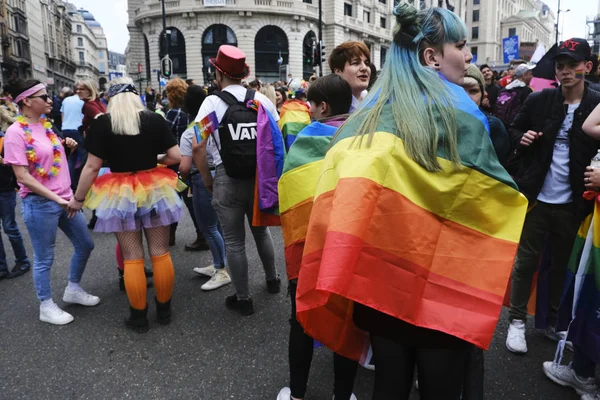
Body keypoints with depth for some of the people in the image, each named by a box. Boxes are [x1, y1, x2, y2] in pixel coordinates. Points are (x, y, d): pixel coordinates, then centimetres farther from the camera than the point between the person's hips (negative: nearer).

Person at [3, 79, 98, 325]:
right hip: (39, 203, -8)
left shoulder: (45, 125, 8)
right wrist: (56, 199, -21)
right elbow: (22, 177, -19)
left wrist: (65, 146, 4)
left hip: (64, 198, 8)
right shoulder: (16, 132, -14)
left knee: (85, 245, 16)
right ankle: (46, 307, 24)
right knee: (44, 258, 6)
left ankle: (73, 290, 36)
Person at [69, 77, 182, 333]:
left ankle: (139, 316, 19)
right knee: (160, 253, 10)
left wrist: (78, 199, 5)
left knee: (132, 258, 8)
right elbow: (176, 157, -2)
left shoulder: (102, 124, -6)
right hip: (155, 191, 1)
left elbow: (92, 167, -6)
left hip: (121, 195, -1)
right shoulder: (155, 119, -2)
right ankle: (164, 310, 22)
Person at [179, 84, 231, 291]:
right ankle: (217, 265, 33)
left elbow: (184, 167, -16)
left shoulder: (189, 133, -11)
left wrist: (185, 178, 4)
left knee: (208, 228, 5)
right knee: (216, 224, 18)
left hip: (203, 180, -7)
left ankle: (223, 271, 12)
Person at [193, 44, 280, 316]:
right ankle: (272, 280, 38)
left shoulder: (212, 102, -6)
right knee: (261, 231, 24)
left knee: (234, 241, 8)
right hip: (261, 175, 4)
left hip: (228, 179, -3)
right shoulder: (261, 100, 1)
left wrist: (207, 180, 1)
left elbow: (199, 147, -10)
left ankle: (243, 298, 18)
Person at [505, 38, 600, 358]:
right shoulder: (538, 100, 0)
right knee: (526, 260, 6)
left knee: (562, 264, 14)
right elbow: (513, 130, 10)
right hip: (536, 197, 0)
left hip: (571, 202, 1)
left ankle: (554, 321, 31)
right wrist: (521, 138, -11)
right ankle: (517, 320, 19)